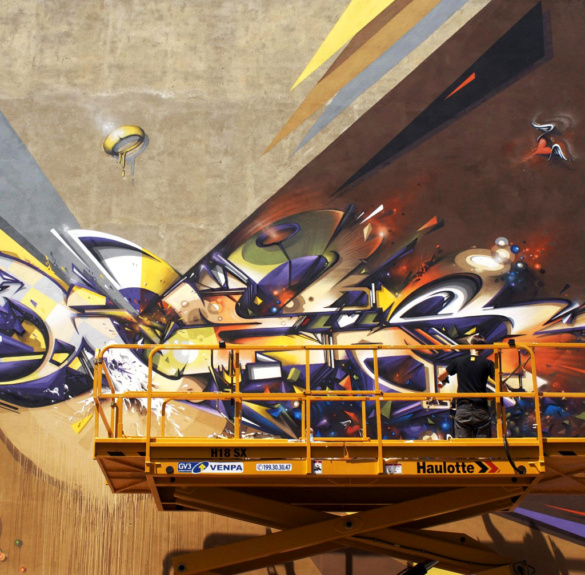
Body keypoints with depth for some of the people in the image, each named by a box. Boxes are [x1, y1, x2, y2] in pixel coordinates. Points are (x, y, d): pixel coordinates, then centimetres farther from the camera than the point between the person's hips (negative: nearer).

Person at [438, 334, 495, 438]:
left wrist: (444, 381, 43)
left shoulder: (458, 361, 7)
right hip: (481, 411, -1)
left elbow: (441, 377, 19)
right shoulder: (488, 363, 1)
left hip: (462, 410, 1)